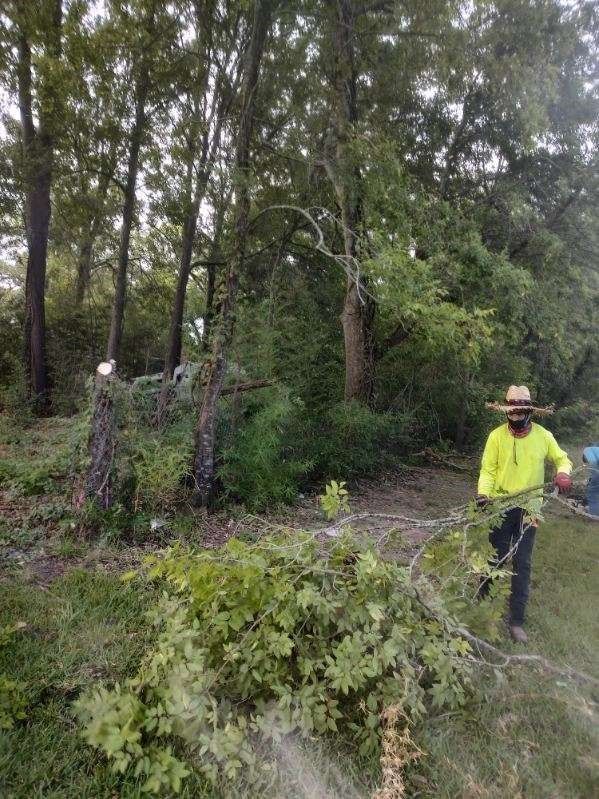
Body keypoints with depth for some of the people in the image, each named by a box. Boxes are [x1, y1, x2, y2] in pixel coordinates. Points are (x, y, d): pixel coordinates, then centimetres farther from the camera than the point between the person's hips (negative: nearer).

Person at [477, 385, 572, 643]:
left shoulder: (543, 436, -5)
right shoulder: (497, 436, -9)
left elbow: (562, 459, 11)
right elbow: (488, 470, -7)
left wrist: (563, 473, -11)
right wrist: (483, 493, -23)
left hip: (528, 508, 1)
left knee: (522, 564, 5)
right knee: (496, 558, 10)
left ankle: (516, 620, 16)